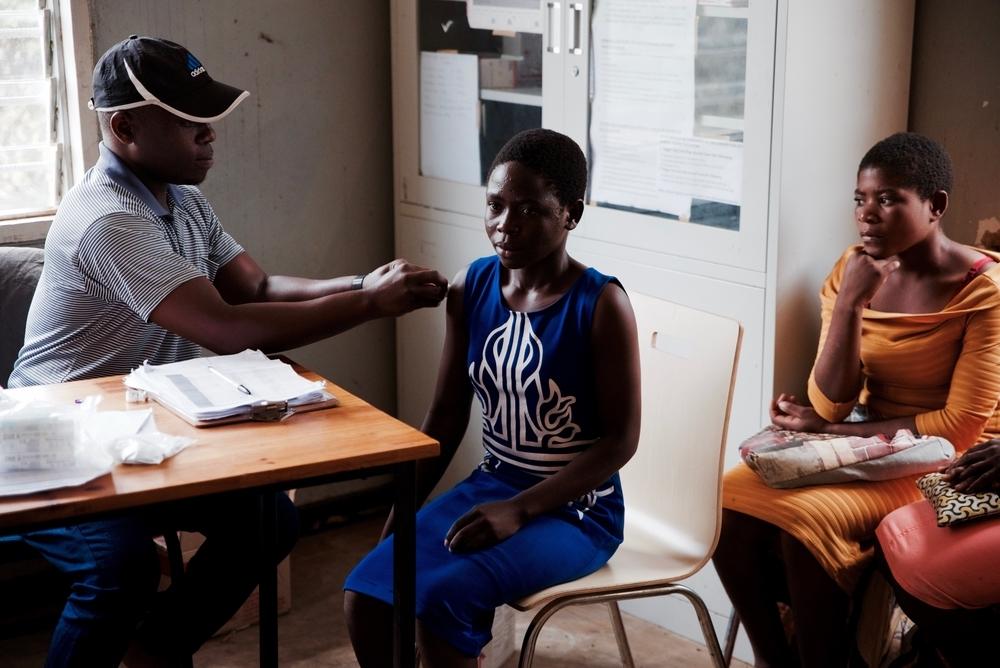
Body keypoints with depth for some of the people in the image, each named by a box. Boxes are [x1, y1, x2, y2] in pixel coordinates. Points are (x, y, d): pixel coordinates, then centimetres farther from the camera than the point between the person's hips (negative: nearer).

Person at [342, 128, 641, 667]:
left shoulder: (601, 304, -18)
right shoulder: (470, 287, -1)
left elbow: (620, 440, -16)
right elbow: (447, 414, 8)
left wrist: (519, 510, -22)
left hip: (576, 509, -5)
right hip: (490, 485, 6)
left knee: (442, 598, -27)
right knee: (365, 594, -13)